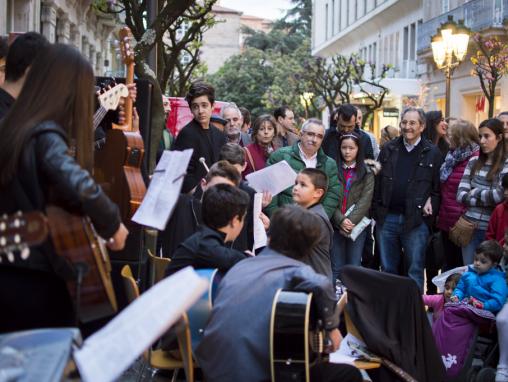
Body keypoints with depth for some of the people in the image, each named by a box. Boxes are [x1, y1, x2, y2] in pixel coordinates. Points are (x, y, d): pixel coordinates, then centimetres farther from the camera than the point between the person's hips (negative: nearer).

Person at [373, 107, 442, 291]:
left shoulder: (432, 153, 2)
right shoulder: (388, 149, 9)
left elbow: (438, 186, 4)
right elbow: (377, 181, 9)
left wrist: (432, 205, -11)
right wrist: (376, 212, 4)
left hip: (416, 220, -3)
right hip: (387, 218, 3)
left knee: (415, 270, 1)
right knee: (387, 269, 11)